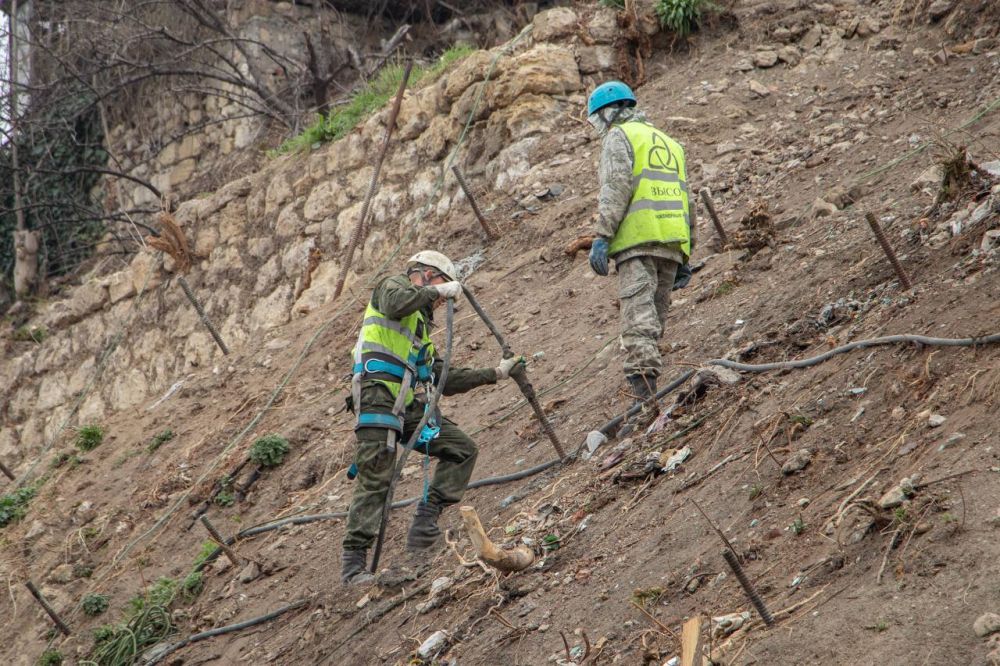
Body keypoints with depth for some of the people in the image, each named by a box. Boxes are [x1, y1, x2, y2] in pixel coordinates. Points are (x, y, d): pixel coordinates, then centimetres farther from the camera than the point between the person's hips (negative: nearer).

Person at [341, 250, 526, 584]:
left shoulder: (421, 325, 30)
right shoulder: (393, 285, 8)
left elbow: (444, 379, 28)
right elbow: (395, 304, -20)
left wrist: (495, 373, 26)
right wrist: (437, 291, -7)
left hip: (409, 406, 9)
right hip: (378, 395, -9)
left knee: (462, 449, 2)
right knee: (375, 479, -13)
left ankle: (425, 524, 0)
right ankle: (353, 561, -12)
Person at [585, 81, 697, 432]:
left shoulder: (619, 137, 5)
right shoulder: (669, 143, 28)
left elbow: (616, 188, -11)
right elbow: (687, 202, 24)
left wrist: (601, 237, -16)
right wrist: (686, 258, 24)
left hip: (638, 238, -7)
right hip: (673, 244, 7)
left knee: (639, 321, -15)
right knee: (654, 320, 10)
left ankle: (646, 400, -25)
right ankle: (647, 388, 3)